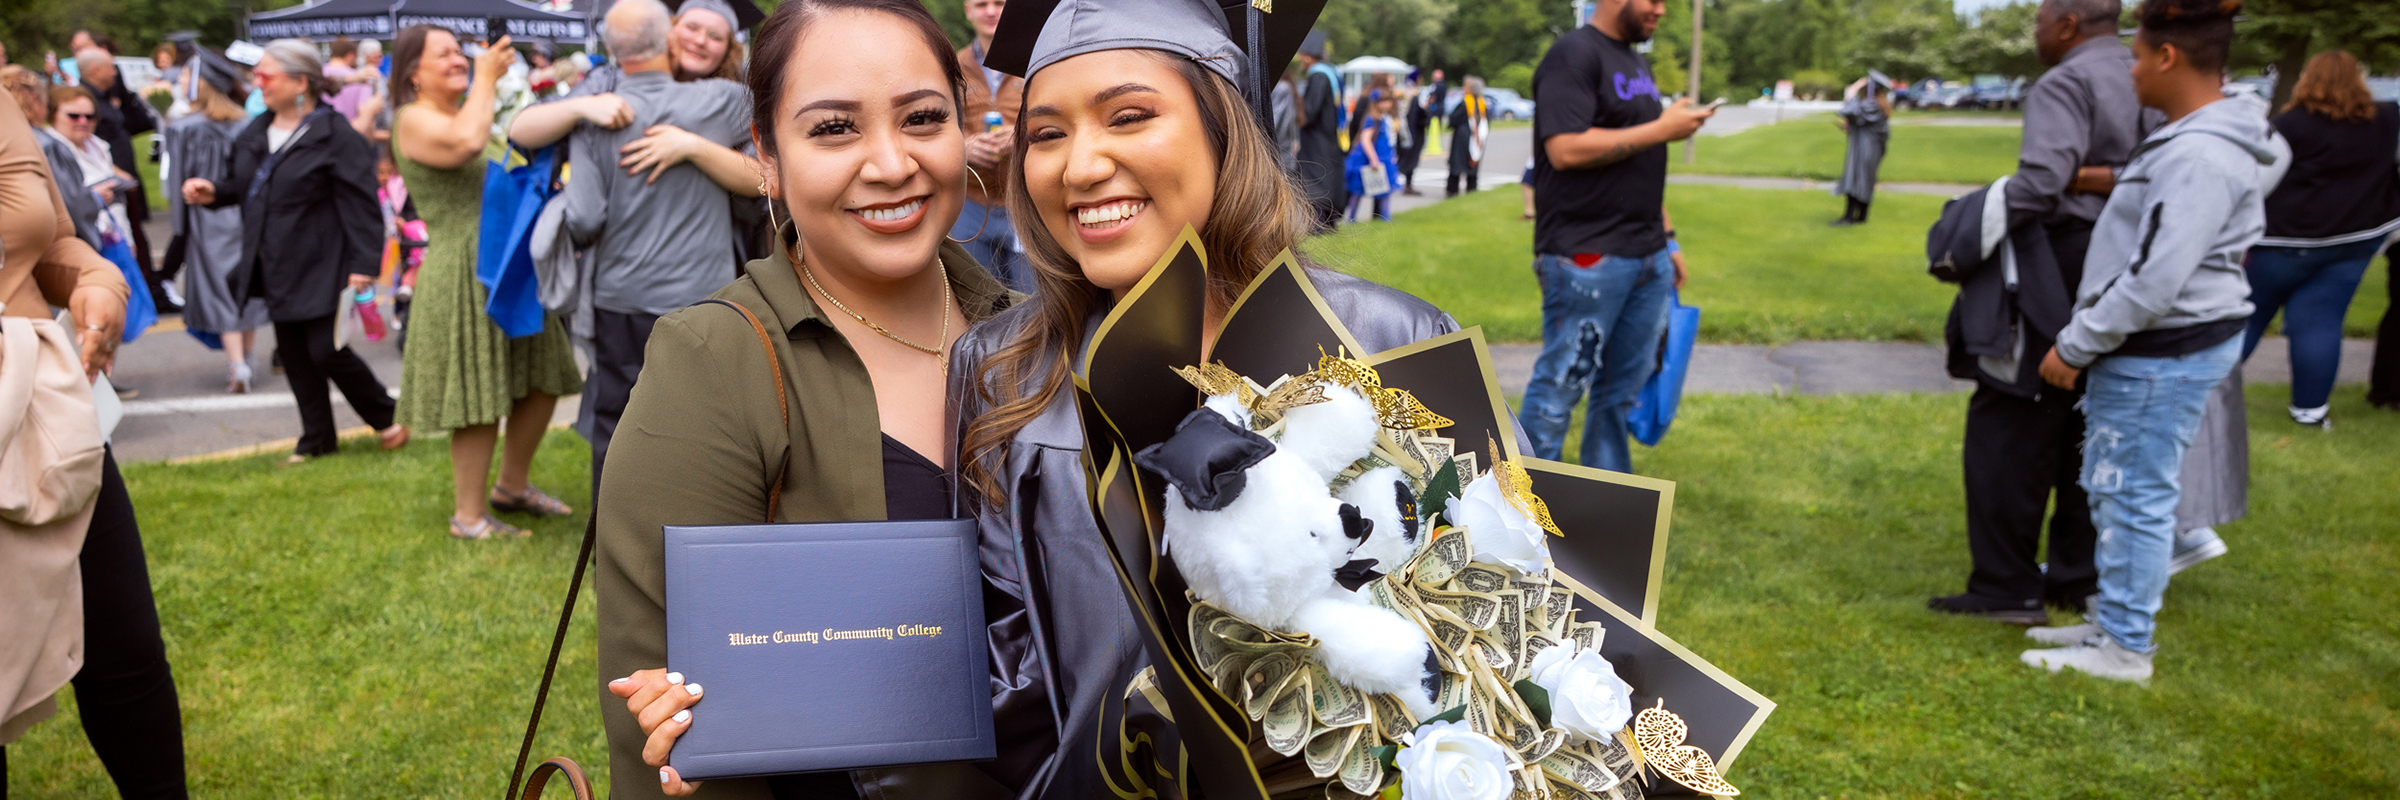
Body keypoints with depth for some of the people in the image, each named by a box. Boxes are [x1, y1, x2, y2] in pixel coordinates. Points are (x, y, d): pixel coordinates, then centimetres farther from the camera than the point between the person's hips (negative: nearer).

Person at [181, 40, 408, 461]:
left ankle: (386, 417, 16)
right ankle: (318, 437, 24)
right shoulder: (255, 133, 10)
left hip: (320, 268, -8)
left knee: (326, 351, -7)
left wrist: (363, 263, -20)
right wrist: (213, 192, -2)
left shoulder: (335, 136, -13)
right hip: (277, 268, 8)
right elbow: (240, 184, 21)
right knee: (293, 353, 12)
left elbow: (360, 202, -16)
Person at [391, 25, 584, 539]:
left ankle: (511, 487, 29)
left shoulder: (465, 109, 18)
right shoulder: (414, 119, -10)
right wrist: (485, 80, -17)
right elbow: (466, 141, -31)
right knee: (481, 401, -4)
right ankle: (468, 516, 9)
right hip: (464, 274, -9)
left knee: (541, 382, 12)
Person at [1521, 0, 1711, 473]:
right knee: (1560, 387, -1)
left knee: (1623, 388, 12)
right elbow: (1565, 149, -23)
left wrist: (1667, 238, 21)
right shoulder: (1575, 55, -10)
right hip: (1587, 258, -9)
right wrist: (1661, 130, -17)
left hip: (1648, 258, 9)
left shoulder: (1635, 62, 19)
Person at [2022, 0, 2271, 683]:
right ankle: (2116, 620, 32)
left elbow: (2154, 282, -24)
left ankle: (2125, 649, 11)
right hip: (2146, 348, 11)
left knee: (2134, 496, -1)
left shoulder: (2198, 156, -22)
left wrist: (2075, 346, -17)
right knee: (2107, 486, 19)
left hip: (2164, 354, -11)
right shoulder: (2186, 138, 11)